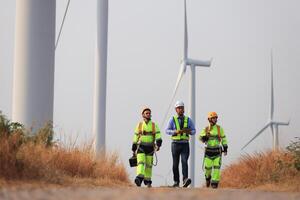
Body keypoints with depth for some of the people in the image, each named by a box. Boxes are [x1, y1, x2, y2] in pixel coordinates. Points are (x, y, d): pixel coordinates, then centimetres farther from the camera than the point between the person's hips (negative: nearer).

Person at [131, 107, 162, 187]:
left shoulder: (154, 125, 3)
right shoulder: (139, 125, 5)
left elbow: (158, 136, -8)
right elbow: (135, 138, 10)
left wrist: (158, 145, -26)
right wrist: (133, 149, 10)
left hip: (150, 148, 1)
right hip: (141, 147, -1)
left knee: (149, 165, 6)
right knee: (140, 162, -18)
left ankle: (147, 181, 18)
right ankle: (139, 179, -33)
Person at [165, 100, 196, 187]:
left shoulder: (188, 120, 6)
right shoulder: (172, 119, 2)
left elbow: (194, 131, 8)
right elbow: (167, 131, -3)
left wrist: (189, 131, -15)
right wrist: (176, 132, -21)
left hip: (185, 144, 0)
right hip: (175, 144, 0)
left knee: (184, 161, -17)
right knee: (175, 163, 5)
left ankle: (185, 180, -29)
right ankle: (176, 182, 16)